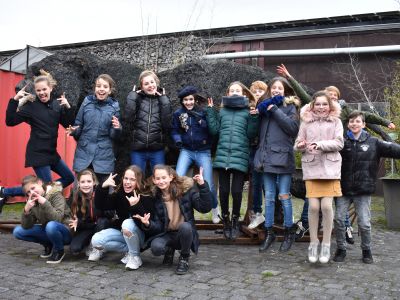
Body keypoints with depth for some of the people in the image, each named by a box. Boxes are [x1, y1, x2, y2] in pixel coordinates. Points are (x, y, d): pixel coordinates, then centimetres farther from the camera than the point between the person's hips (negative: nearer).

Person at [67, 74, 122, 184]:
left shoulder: (114, 106, -2)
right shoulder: (87, 102, 0)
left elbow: (114, 136, 0)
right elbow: (78, 125, 9)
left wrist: (117, 128, -21)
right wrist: (73, 131, -12)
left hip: (103, 156, -1)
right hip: (83, 154, 1)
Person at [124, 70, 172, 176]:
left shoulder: (162, 100, 5)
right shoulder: (137, 99, 4)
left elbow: (167, 123, -10)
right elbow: (128, 118, -12)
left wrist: (163, 99, -10)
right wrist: (132, 95, -8)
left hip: (157, 150, 0)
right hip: (138, 149, 0)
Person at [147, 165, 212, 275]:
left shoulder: (186, 188, -8)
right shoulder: (154, 197, -2)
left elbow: (205, 208, -15)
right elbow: (158, 225, -2)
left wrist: (203, 186, -26)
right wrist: (148, 224, -24)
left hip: (186, 232, -1)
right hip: (167, 234, 2)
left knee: (185, 226, -36)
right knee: (155, 248, -30)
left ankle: (184, 258, -7)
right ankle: (169, 250, 9)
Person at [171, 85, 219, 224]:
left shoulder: (204, 112, -5)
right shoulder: (178, 113, 1)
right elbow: (174, 131, 10)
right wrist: (178, 140, -10)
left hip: (203, 152, -1)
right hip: (186, 151, 1)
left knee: (209, 186, -1)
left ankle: (215, 208, 28)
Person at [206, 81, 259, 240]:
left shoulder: (248, 111, 6)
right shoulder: (222, 110, 14)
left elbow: (251, 134, 0)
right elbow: (214, 130, 8)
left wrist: (254, 118, -11)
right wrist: (210, 111, 8)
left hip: (240, 156, -2)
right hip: (223, 155, 2)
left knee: (237, 191, -2)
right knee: (223, 190, 5)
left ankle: (235, 220, 19)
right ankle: (225, 220, 23)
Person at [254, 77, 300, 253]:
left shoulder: (290, 107, 2)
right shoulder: (265, 106, 14)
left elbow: (293, 127, -14)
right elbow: (259, 131, 15)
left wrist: (275, 110, -11)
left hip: (283, 157, -4)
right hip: (267, 157, 4)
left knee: (284, 196, 2)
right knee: (269, 197, 9)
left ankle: (289, 233, 16)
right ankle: (269, 233, 18)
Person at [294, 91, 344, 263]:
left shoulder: (335, 121, 6)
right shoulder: (306, 122, 9)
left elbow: (339, 143, -3)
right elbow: (297, 144, 9)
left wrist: (321, 144, -16)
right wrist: (300, 145, -14)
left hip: (330, 167, -1)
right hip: (311, 167, 1)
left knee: (326, 205, -6)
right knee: (313, 206, -4)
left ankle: (326, 244, 10)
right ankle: (313, 243, 13)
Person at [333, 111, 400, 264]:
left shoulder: (373, 142, 2)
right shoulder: (342, 142, 3)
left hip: (363, 190, -1)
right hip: (344, 188, 1)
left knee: (364, 223, 1)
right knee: (339, 219, 2)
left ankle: (366, 250, 24)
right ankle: (341, 249, 21)